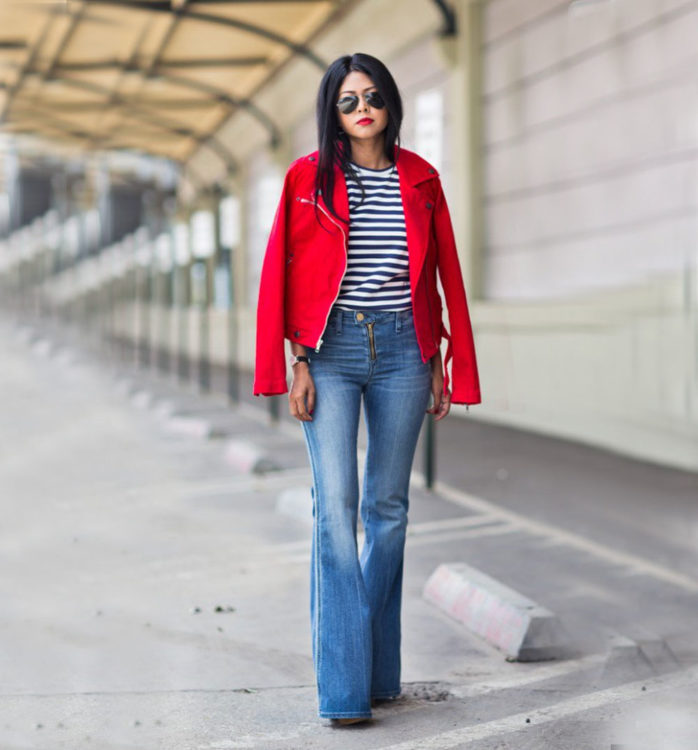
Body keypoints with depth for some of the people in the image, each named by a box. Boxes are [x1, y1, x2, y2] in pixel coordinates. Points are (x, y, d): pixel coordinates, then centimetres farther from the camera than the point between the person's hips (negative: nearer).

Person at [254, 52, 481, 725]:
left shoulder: (420, 181, 9)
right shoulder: (309, 179, 3)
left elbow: (443, 275, 11)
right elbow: (286, 276, 1)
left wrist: (440, 363, 8)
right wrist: (296, 364, -6)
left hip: (401, 348, 3)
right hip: (331, 349, -2)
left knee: (388, 506, 7)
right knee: (335, 506, -9)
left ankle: (380, 670, 17)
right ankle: (344, 687, -9)